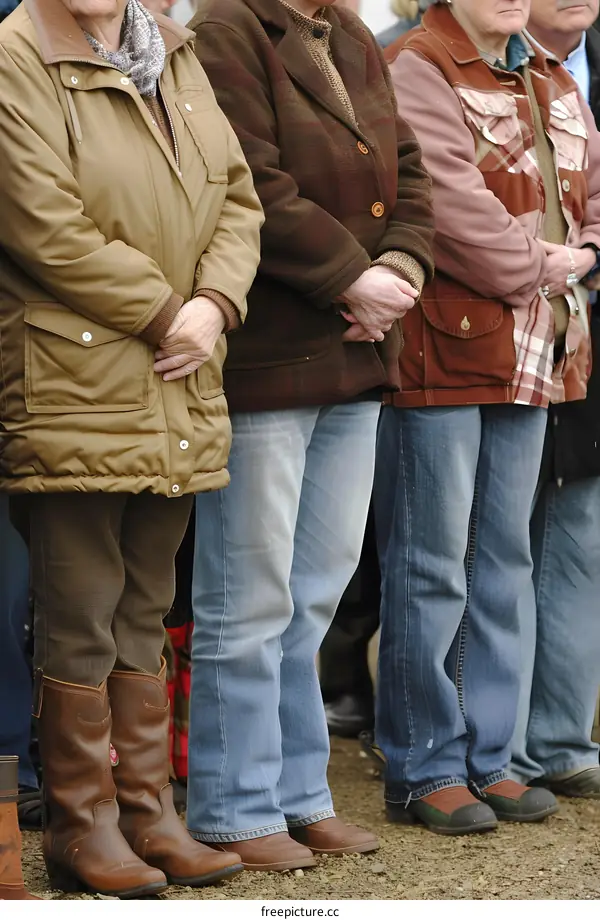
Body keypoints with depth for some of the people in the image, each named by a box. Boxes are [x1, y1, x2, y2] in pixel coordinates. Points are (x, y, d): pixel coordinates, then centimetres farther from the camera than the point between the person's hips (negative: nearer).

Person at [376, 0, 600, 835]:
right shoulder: (416, 71, -10)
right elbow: (452, 203, -20)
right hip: (444, 351, -8)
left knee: (503, 563, 12)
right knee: (433, 567, -2)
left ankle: (486, 759, 21)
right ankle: (424, 769, 7)